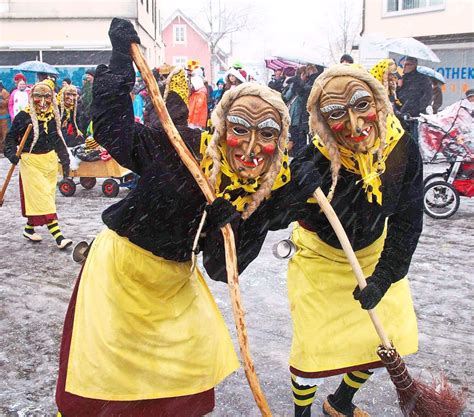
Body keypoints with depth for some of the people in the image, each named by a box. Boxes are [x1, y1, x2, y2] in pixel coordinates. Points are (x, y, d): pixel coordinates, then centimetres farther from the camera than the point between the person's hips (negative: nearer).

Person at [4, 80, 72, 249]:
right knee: (43, 198, -7)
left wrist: (65, 159, 9)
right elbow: (11, 137, -3)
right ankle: (57, 235, -10)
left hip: (50, 160, 5)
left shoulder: (54, 116, 3)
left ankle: (29, 228, 29)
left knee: (46, 196, 11)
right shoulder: (24, 116, -10)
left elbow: (58, 140, 12)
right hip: (31, 162, -5)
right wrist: (11, 152, -19)